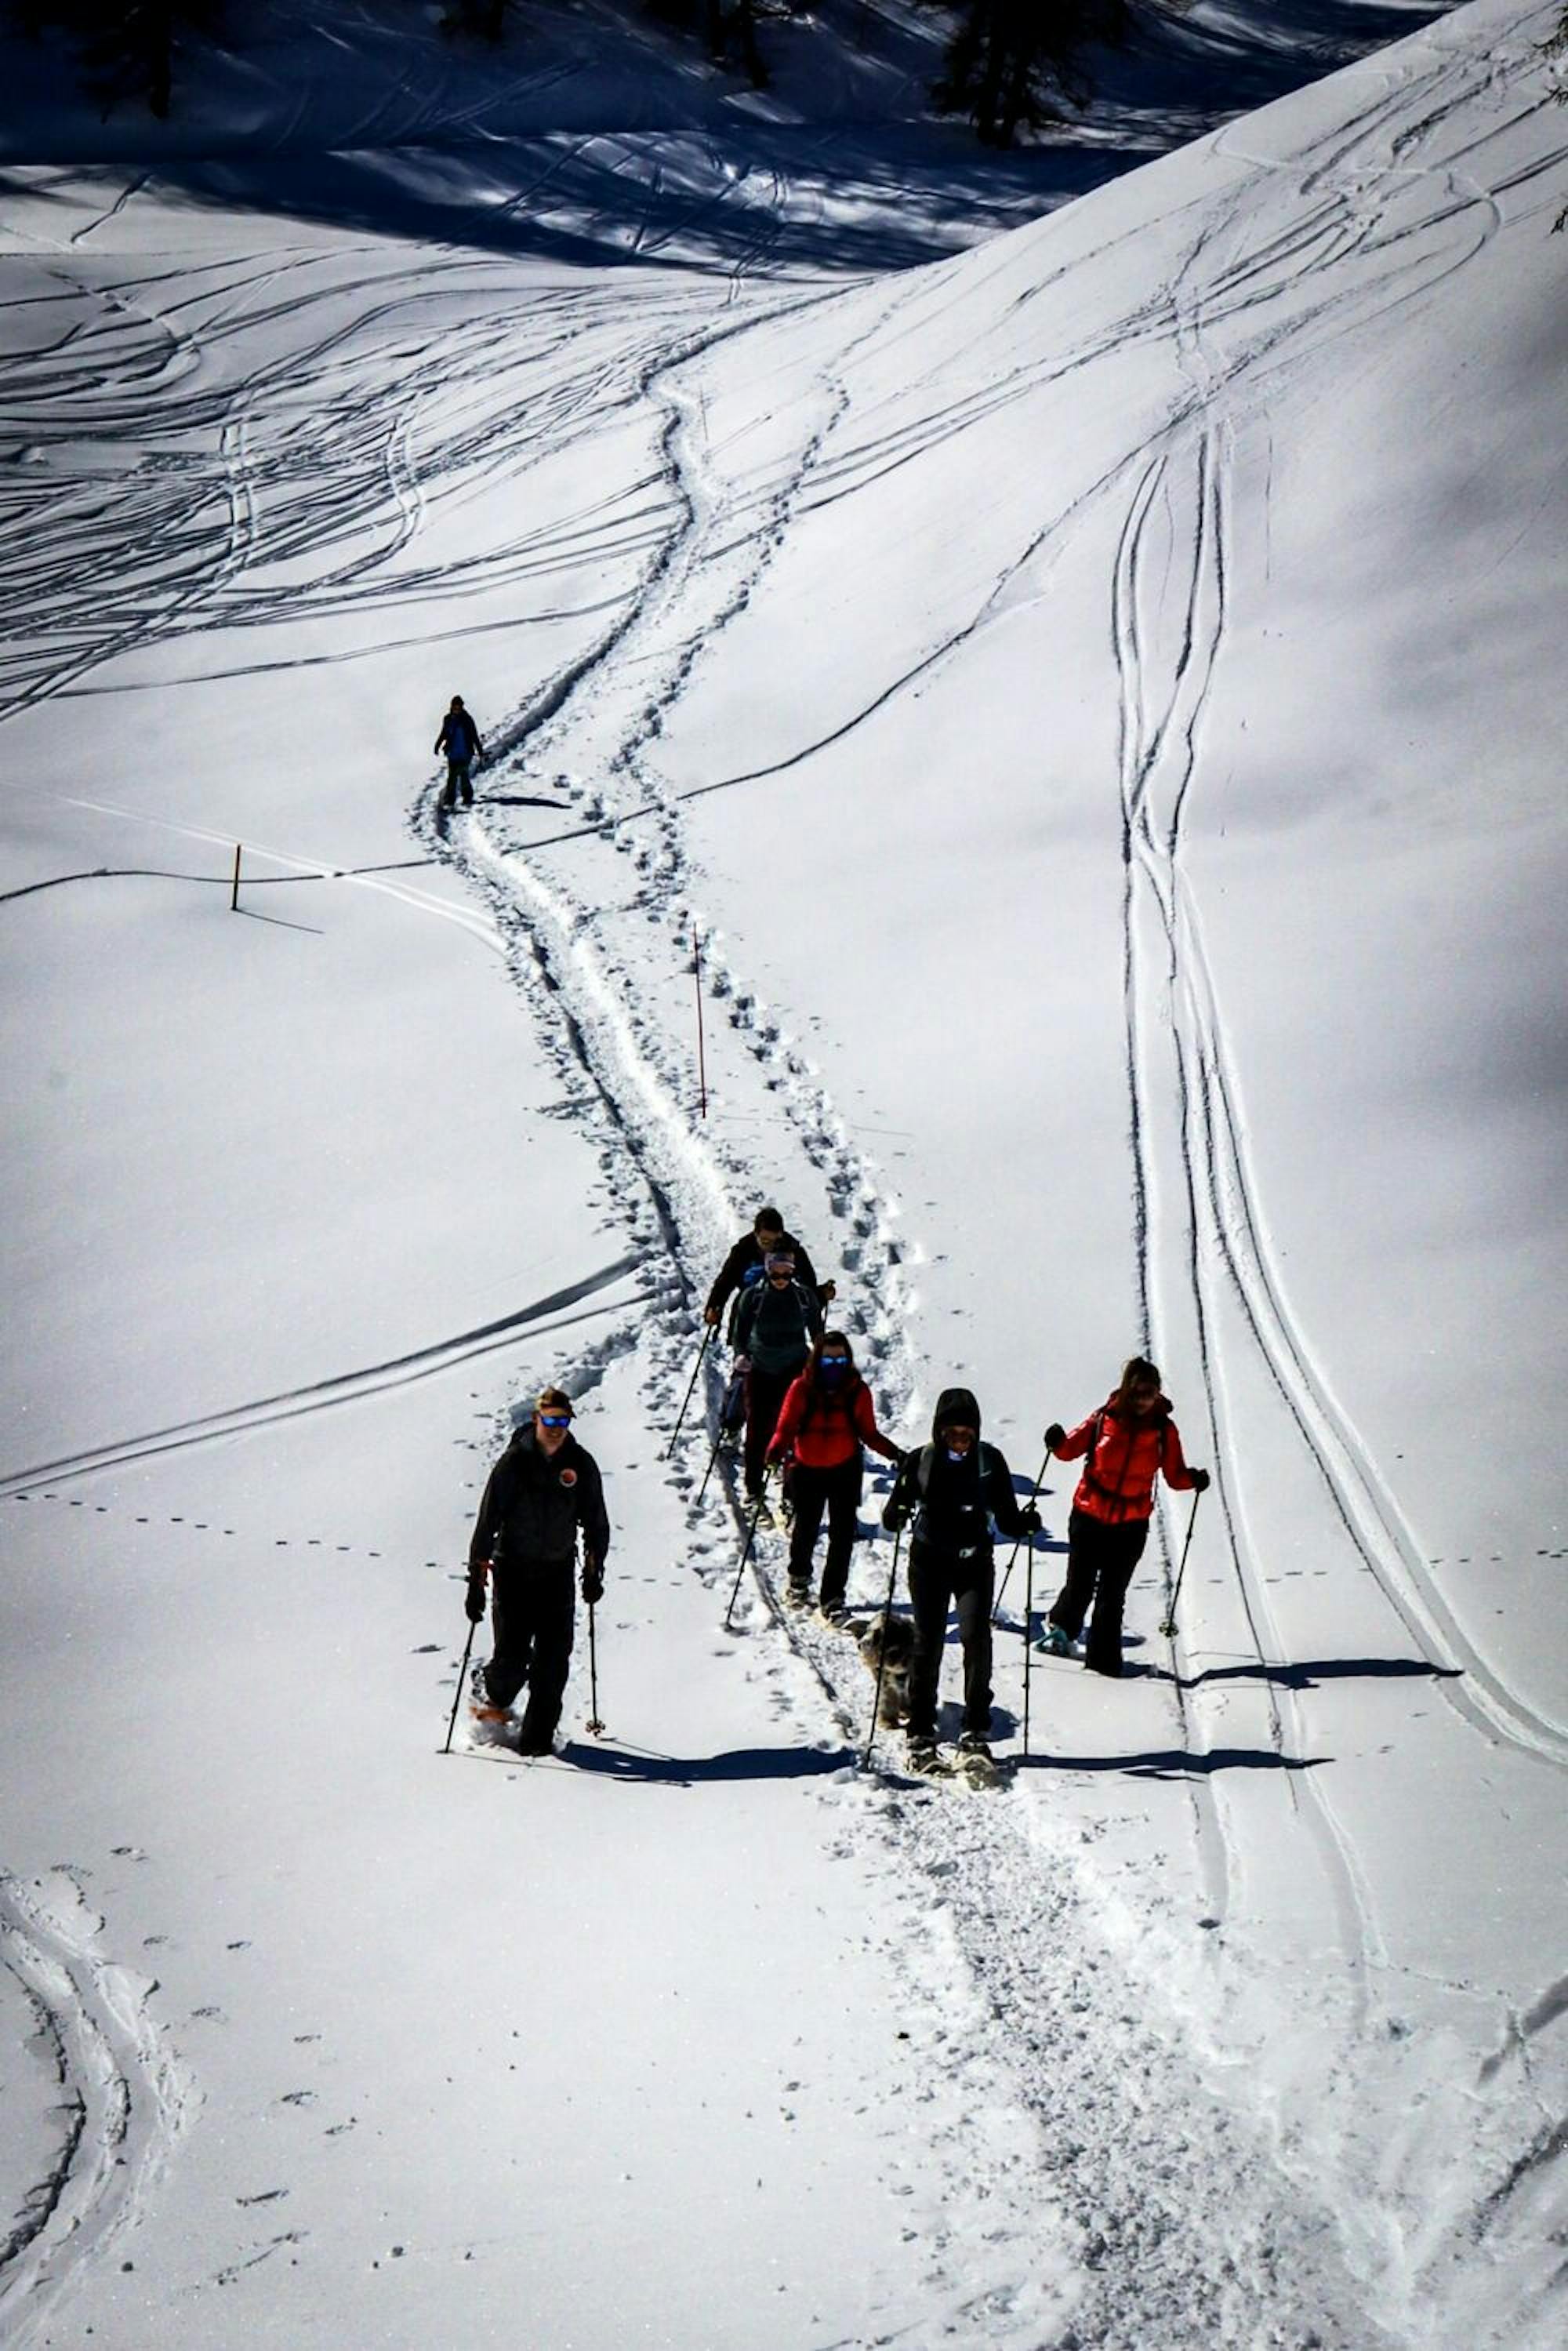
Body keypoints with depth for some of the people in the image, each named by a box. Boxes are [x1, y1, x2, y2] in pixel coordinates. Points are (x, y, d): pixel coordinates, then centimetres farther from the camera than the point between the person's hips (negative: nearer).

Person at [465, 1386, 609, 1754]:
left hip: (558, 1572, 2)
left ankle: (538, 1735, 2)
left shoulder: (581, 1465, -1)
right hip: (513, 1569, -2)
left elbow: (596, 1522, 11)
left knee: (553, 1657, -7)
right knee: (513, 1656, -6)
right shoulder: (513, 1462, -9)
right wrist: (476, 1579, -12)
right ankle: (492, 1695, 26)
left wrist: (593, 1571, 6)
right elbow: (487, 1521, -8)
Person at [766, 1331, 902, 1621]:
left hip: (845, 1470, 0)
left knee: (843, 1535, -4)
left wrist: (894, 1453, -14)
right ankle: (799, 1580, 44)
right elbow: (786, 1427, -10)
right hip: (807, 1471, 0)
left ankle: (833, 1599, 4)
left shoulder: (857, 1391, -5)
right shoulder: (801, 1389, -10)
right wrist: (777, 1450, -30)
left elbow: (869, 1434, 0)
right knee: (806, 1530, 15)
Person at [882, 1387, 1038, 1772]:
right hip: (929, 1562, 0)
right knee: (928, 1643, -2)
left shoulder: (989, 1461, 0)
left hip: (974, 1563, 0)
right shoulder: (920, 1462, -3)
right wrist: (896, 1515, -24)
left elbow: (1005, 1517, 4)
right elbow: (894, 1515, -2)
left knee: (976, 1637, -15)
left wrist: (1024, 1522, -17)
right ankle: (921, 1737, 5)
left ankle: (976, 1733, -8)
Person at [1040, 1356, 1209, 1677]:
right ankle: (1062, 1628, 32)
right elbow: (1072, 1448, 2)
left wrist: (1193, 1480, -18)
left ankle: (1103, 1657, 15)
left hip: (1132, 1524, 0)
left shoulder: (1164, 1430, -3)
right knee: (1080, 1586, 4)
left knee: (1112, 1596, 4)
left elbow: (1174, 1475, 2)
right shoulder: (1105, 1419, -6)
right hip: (1089, 1517, 0)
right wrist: (1058, 1442, -19)